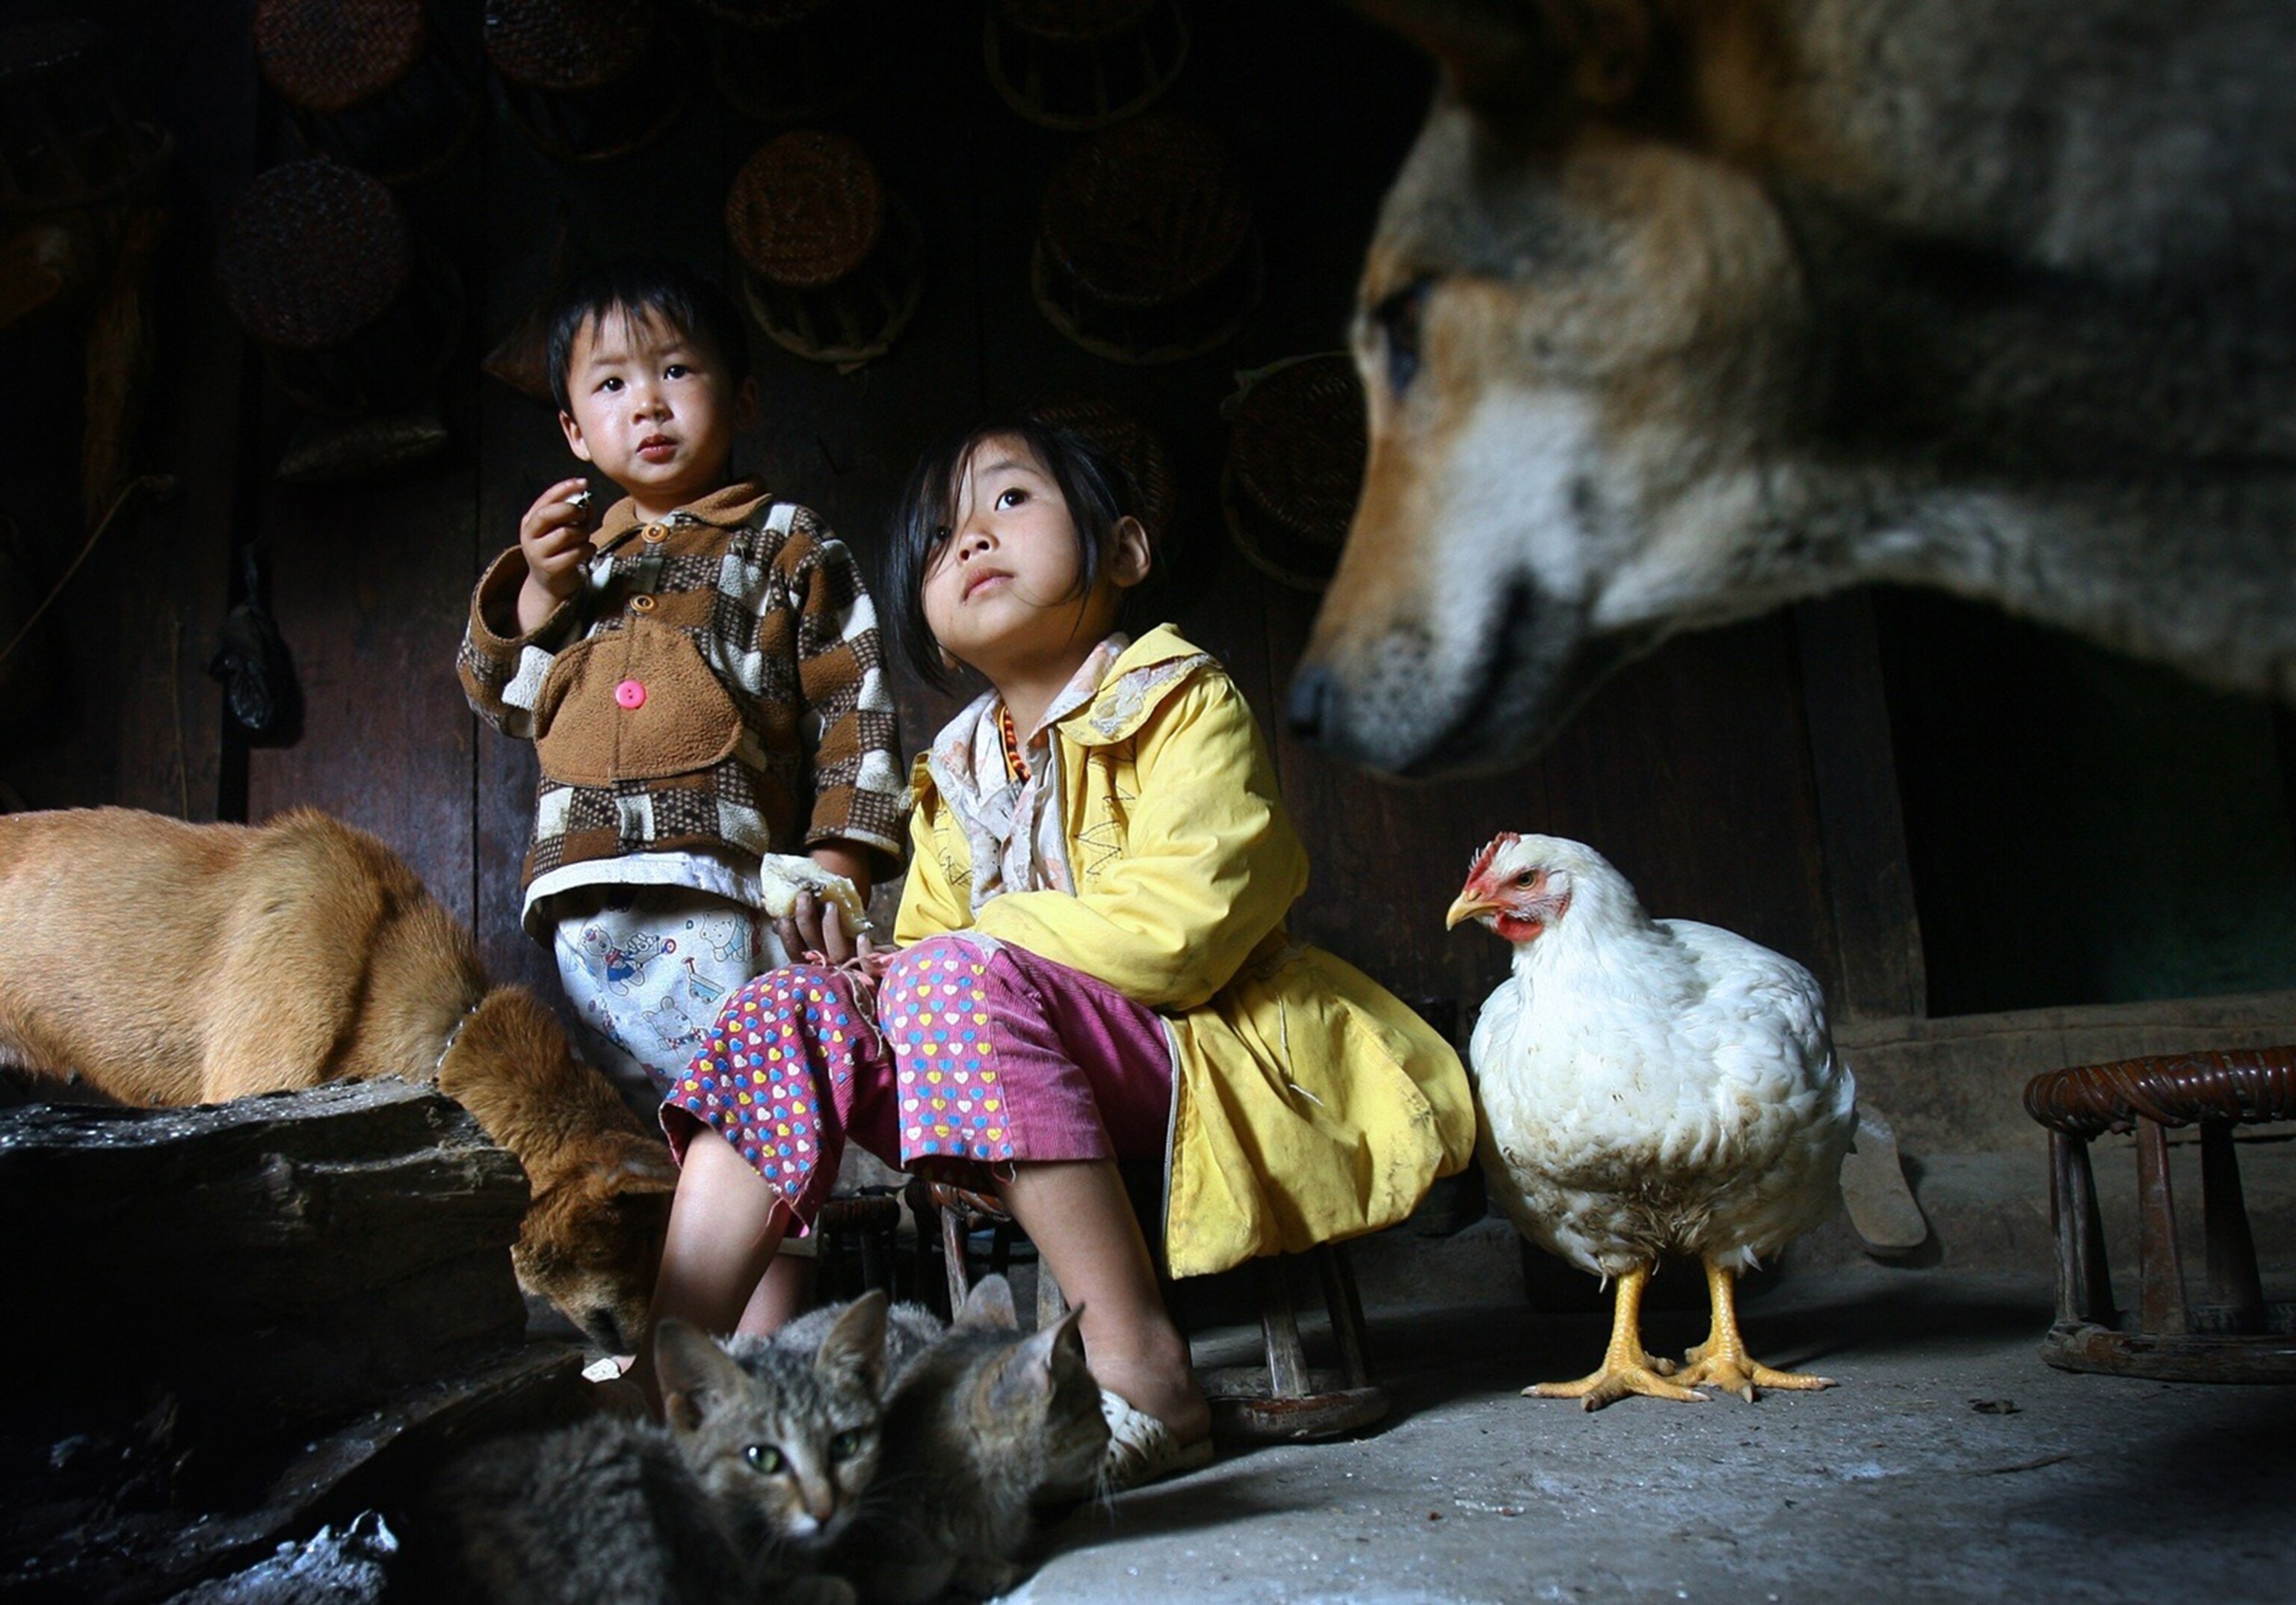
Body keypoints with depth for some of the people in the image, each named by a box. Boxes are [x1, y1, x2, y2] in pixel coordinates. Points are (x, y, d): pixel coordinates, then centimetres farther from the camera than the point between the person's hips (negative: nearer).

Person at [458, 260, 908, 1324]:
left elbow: (856, 706, 0)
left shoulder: (787, 545, 6)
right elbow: (498, 699, 17)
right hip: (590, 905, 5)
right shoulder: (572, 555, 19)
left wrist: (838, 856, -10)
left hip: (729, 891, -5)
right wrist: (534, 591, 0)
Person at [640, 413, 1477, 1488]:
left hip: (1195, 1060, -6)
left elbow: (1175, 929, -18)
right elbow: (919, 946, 17)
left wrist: (946, 953, -13)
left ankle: (1142, 1372, -30)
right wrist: (880, 971, -9)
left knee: (959, 978, -31)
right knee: (786, 1012, -8)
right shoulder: (952, 777, 19)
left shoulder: (1182, 702, -4)